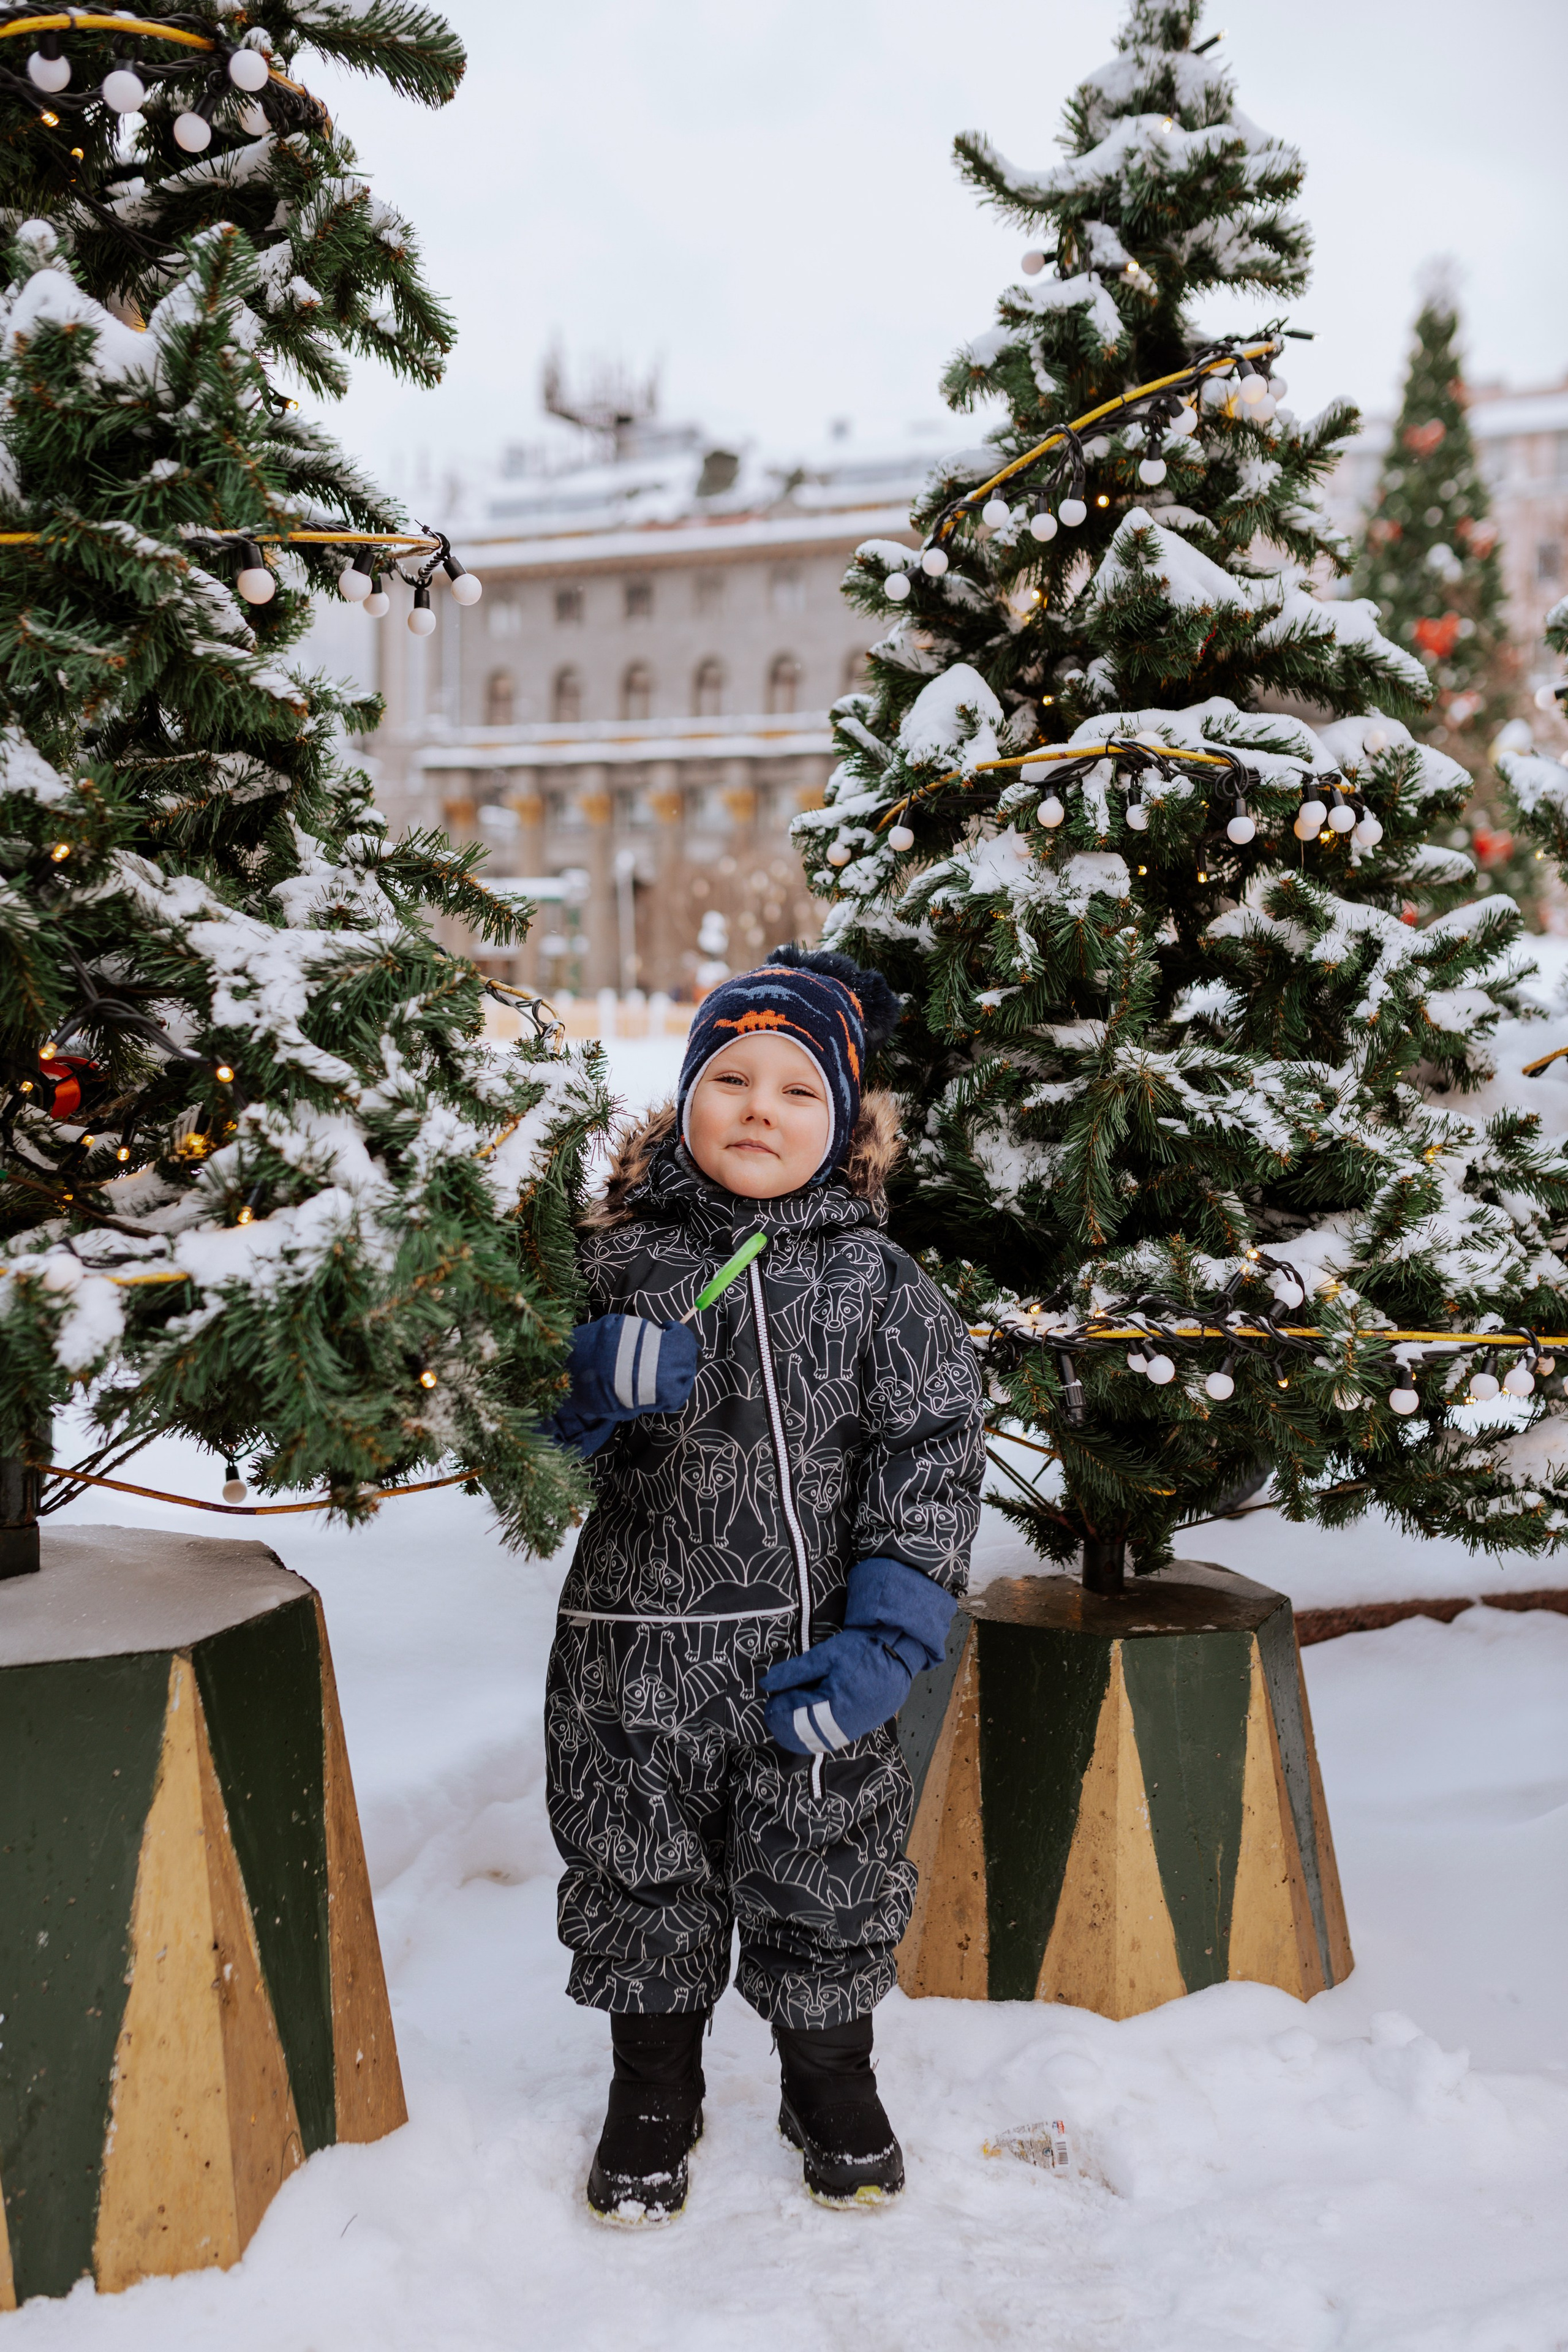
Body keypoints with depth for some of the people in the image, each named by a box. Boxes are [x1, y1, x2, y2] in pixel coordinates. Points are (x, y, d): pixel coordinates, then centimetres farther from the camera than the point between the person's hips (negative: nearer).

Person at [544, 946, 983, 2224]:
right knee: (640, 1880, 13)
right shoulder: (617, 1265, -2)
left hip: (811, 1661, 0)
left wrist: (884, 1644, -12)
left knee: (828, 1883, 14)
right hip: (639, 1657, 1)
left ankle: (836, 2089, 40)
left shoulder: (884, 1287, -3)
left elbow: (929, 1464, -5)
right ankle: (652, 2099, 38)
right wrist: (606, 1381, -22)